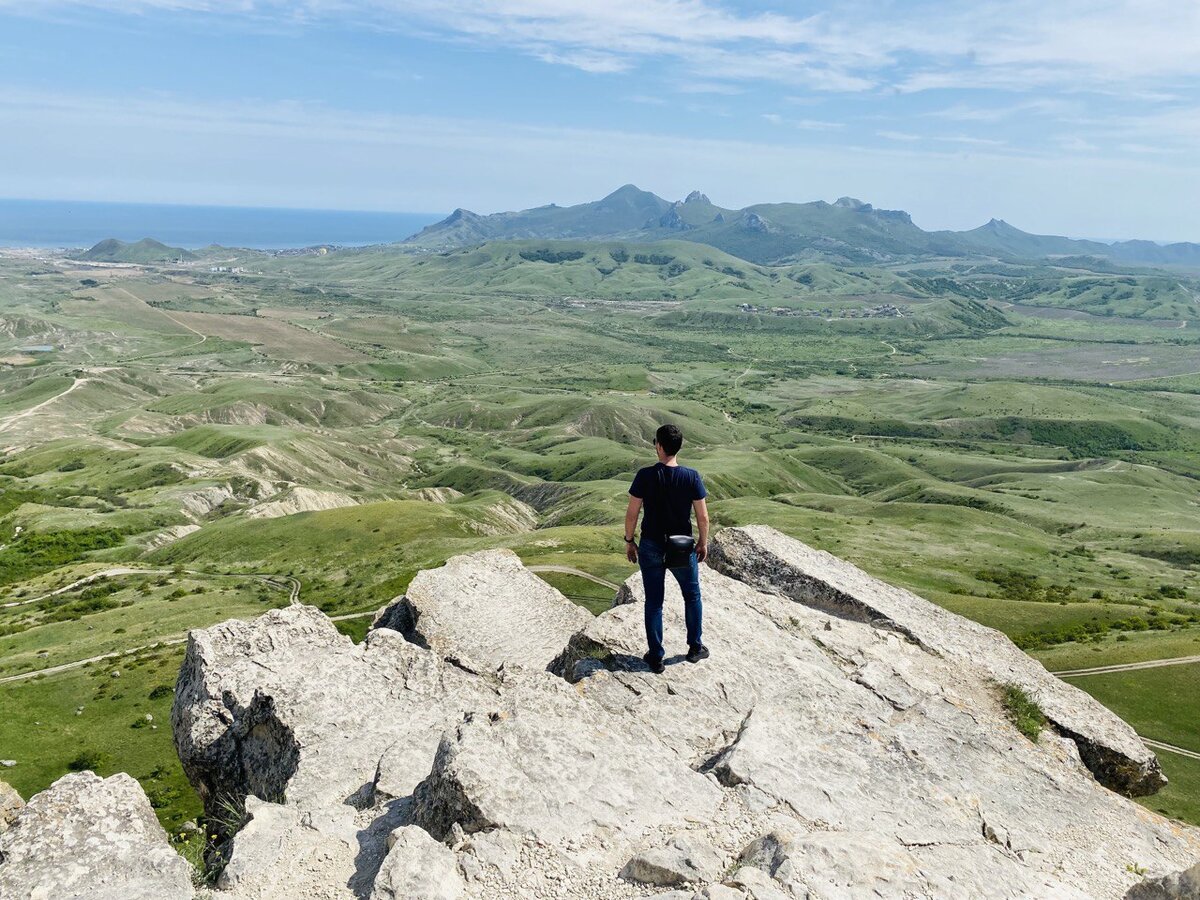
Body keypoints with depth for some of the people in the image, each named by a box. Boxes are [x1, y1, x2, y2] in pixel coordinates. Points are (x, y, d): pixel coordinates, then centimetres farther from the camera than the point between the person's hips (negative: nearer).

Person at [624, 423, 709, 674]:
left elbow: (632, 514, -9)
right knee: (692, 596, 22)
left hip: (651, 547, 0)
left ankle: (656, 657, 20)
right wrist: (703, 542, 10)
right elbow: (703, 516, -6)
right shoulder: (692, 477, -11)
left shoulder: (645, 476, -14)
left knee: (653, 601, 12)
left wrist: (629, 541, 5)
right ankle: (695, 648, 32)